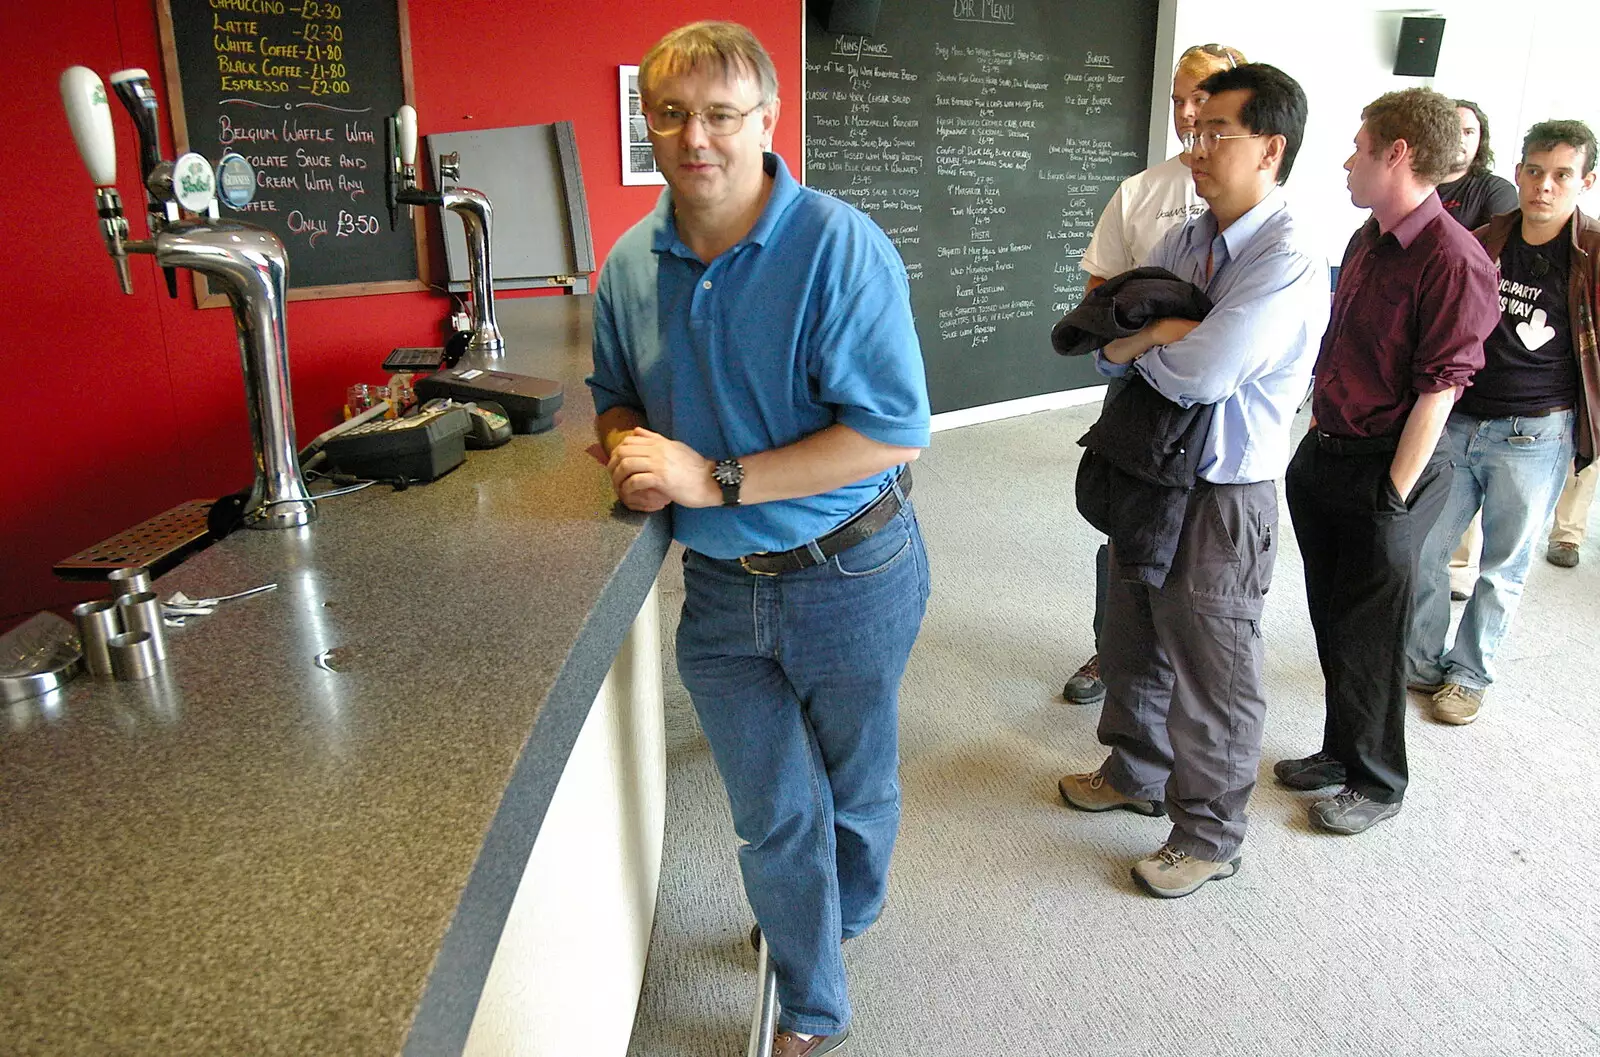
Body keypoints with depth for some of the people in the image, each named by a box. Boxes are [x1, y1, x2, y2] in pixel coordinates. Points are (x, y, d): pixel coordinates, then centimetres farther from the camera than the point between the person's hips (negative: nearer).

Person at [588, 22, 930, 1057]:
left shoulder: (842, 246, -19)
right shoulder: (631, 263, -1)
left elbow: (893, 430, -24)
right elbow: (616, 394, 14)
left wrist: (716, 479, -26)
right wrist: (629, 447, -11)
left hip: (850, 578, -3)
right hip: (719, 586, 4)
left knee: (857, 789, 20)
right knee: (772, 818, 14)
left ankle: (846, 920, 54)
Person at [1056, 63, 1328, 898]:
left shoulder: (1289, 263, -19)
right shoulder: (1182, 242, 5)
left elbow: (1198, 376, -29)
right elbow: (1107, 350, -1)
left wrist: (1137, 342, -10)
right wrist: (1169, 333, -19)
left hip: (1223, 498, -8)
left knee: (1210, 673, 7)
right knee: (1132, 643, 23)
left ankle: (1209, 837, 28)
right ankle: (1136, 773, 46)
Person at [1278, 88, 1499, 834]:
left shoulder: (1452, 260, -18)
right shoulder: (1366, 240, 10)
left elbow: (1437, 390, -19)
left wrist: (1394, 496, -17)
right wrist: (1315, 447, 15)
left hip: (1384, 471, -8)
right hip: (1324, 457, 8)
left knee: (1368, 638, 6)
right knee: (1331, 622, 18)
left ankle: (1377, 784, 25)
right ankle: (1341, 751, 36)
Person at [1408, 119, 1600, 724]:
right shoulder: (1480, 243, 3)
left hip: (1534, 436, -3)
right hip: (1454, 423, 3)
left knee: (1503, 568, 10)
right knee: (1419, 549, 6)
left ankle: (1468, 675, 27)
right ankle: (1420, 663, 25)